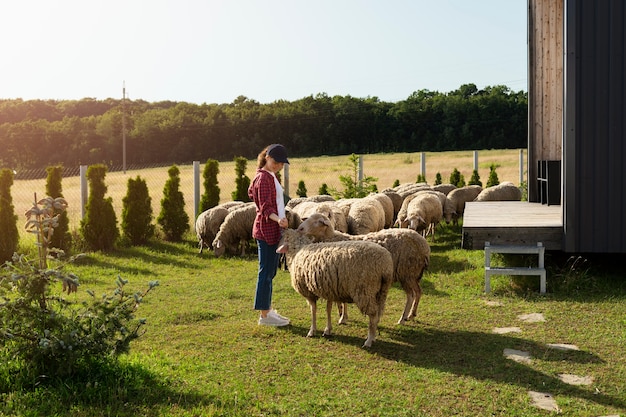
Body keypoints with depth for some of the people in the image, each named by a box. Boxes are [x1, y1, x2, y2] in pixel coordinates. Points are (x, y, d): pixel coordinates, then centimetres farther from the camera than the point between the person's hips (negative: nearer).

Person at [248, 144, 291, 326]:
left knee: (270, 271, 15)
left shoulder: (270, 176, 16)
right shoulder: (264, 178, -14)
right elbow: (265, 208, -19)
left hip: (273, 230, 10)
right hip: (267, 230, -10)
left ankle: (268, 309, 23)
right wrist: (278, 219, -37)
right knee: (266, 272, -6)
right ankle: (264, 315, -1)